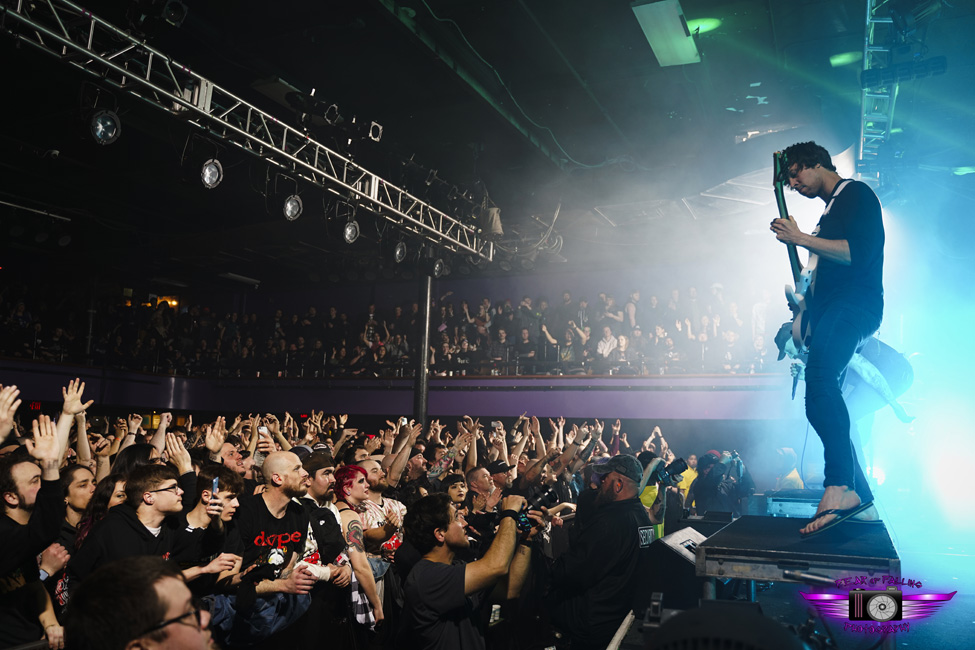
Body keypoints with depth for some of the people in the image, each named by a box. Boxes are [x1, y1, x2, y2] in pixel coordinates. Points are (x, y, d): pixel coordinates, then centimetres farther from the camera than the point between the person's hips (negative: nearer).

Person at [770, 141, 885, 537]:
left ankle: (840, 488, -39)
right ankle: (860, 498, 10)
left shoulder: (856, 194, 1)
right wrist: (802, 308, 20)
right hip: (829, 311, 10)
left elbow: (859, 253, -15)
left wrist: (800, 238, -13)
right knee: (823, 396, 5)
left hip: (856, 304, -10)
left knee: (820, 377, -33)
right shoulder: (828, 213, 29)